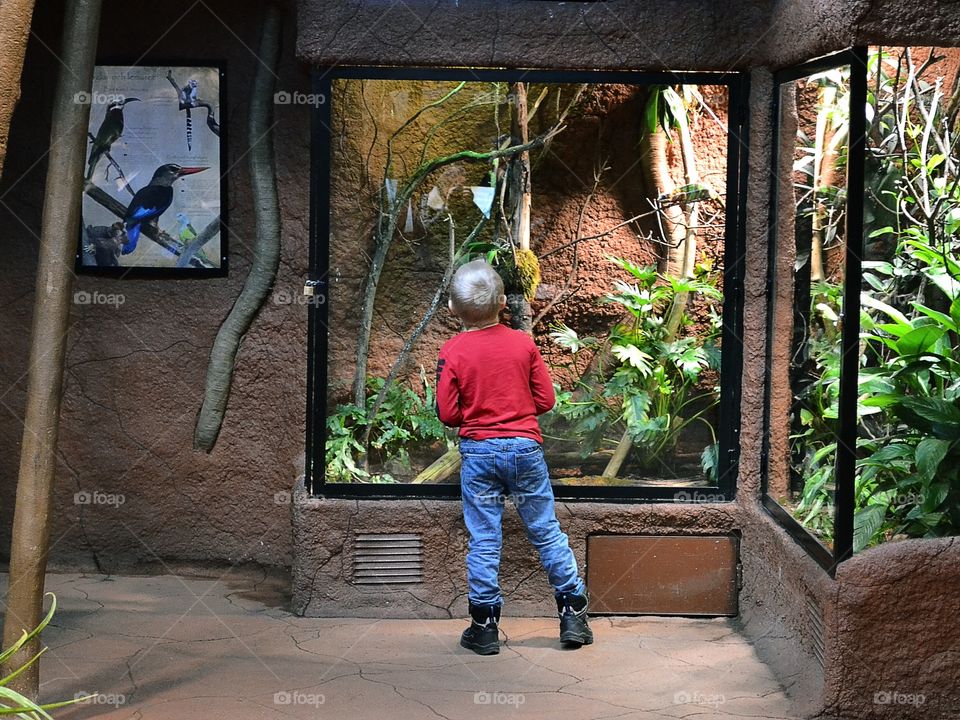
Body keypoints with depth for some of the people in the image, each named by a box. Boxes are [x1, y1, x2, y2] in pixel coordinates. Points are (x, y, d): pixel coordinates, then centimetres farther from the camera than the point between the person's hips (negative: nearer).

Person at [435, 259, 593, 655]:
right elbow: (546, 399, 1)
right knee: (547, 532, 9)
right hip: (526, 447, 1)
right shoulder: (524, 343, -2)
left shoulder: (452, 352, -6)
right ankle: (574, 615, 12)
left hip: (478, 451, -1)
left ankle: (484, 626, 8)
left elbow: (447, 413, -7)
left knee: (483, 541, 4)